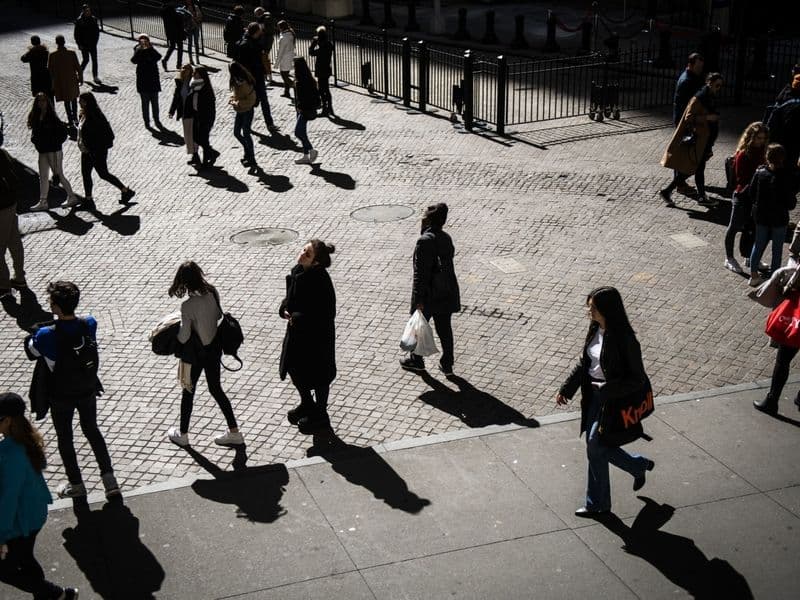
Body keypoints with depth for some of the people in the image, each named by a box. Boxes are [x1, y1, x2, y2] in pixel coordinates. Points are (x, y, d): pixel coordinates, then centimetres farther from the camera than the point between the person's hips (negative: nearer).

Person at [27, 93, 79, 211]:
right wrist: (35, 140, -4)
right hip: (42, 152, 7)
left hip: (54, 151, -7)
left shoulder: (52, 118, -13)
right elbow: (35, 133, 16)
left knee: (59, 175, 0)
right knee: (43, 177, 9)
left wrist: (55, 143, -15)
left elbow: (63, 132, -13)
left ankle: (72, 197, 11)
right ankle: (43, 202, 13)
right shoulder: (35, 117, 6)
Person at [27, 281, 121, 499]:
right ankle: (109, 478, 18)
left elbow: (32, 349, -6)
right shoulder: (90, 324, -17)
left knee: (64, 438, 17)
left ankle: (76, 484, 29)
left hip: (61, 396, -4)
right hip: (87, 390, 4)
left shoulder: (47, 335, -29)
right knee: (92, 430, 23)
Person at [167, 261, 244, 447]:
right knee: (216, 388, 20)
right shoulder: (213, 292, -10)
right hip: (215, 347, 5)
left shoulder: (187, 305, -27)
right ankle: (234, 432, 23)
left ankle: (182, 435, 32)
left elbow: (184, 337, -21)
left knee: (188, 391, 15)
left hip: (197, 353, -5)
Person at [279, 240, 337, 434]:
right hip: (297, 329, 8)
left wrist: (298, 318, -22)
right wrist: (284, 309, -10)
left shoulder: (320, 280, -28)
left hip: (317, 334, -8)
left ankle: (321, 415, 31)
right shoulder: (297, 271, -3)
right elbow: (291, 297, 11)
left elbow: (325, 314, -26)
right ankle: (307, 404, 47)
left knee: (317, 374, 10)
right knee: (294, 366, 22)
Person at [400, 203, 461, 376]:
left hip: (428, 295, -7)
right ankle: (447, 365, 22)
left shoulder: (425, 241, -22)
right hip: (446, 293, 7)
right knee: (444, 329, 14)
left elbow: (421, 272, -22)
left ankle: (417, 361, 30)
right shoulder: (446, 238, 1)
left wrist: (419, 299, -19)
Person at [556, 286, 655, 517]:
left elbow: (637, 380, -19)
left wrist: (607, 390, -24)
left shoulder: (624, 340, -24)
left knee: (595, 448, -4)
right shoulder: (596, 329, 1)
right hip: (594, 396, 8)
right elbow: (583, 363, 12)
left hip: (613, 401, -8)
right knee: (597, 446, 14)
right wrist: (566, 389, 8)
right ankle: (639, 466, 35)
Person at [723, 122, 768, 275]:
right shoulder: (743, 154, -19)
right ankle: (729, 259, 18)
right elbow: (741, 178, -19)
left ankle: (749, 257, 30)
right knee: (734, 227, 7)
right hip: (742, 195, -7)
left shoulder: (761, 152, 1)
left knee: (750, 227, 17)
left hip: (755, 196, 7)